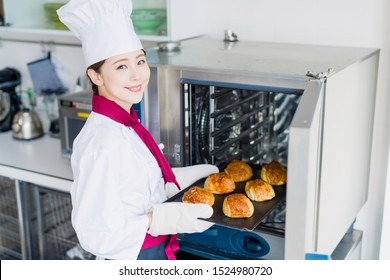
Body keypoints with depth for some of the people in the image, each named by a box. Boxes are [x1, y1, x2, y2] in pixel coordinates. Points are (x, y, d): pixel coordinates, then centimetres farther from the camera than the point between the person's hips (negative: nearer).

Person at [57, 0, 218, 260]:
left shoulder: (125, 124, -2)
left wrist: (193, 174, 8)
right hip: (131, 259, -8)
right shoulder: (102, 143, -28)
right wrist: (162, 218, -32)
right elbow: (97, 234, -27)